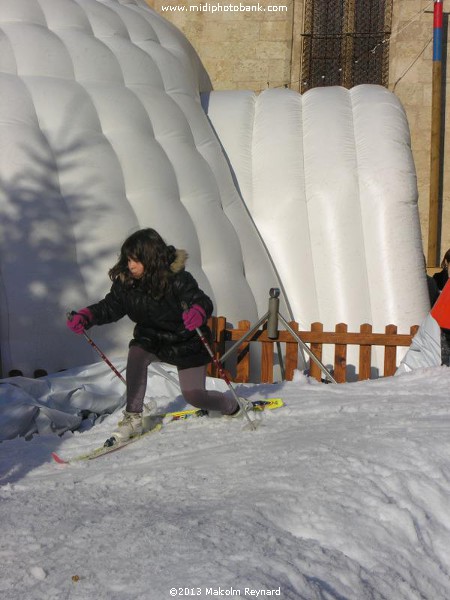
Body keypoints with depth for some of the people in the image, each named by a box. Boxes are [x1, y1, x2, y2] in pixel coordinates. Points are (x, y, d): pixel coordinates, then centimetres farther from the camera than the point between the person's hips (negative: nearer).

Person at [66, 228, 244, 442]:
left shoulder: (176, 279, -28)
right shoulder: (126, 281, -14)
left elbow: (203, 301, -33)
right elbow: (110, 307, -8)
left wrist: (198, 312, -57)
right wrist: (86, 316, -26)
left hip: (186, 343, -4)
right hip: (151, 338, 4)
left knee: (194, 396, 0)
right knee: (136, 354, -29)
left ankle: (233, 407, 33)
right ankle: (133, 418, -18)